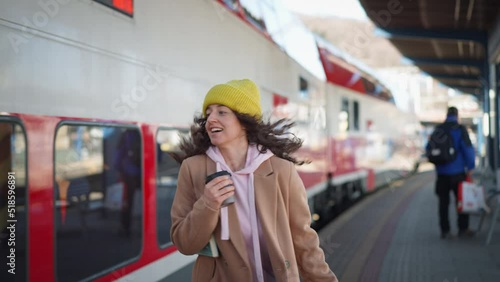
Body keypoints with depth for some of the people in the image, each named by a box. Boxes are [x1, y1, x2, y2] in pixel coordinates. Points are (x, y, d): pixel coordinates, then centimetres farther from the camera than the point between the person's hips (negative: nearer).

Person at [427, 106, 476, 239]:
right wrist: (470, 167, -7)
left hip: (441, 172, 3)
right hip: (457, 172, -3)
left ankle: (445, 231, 8)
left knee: (443, 202, 7)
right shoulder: (460, 129, -7)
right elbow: (468, 148, -14)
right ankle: (463, 229, 11)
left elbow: (429, 148, 13)